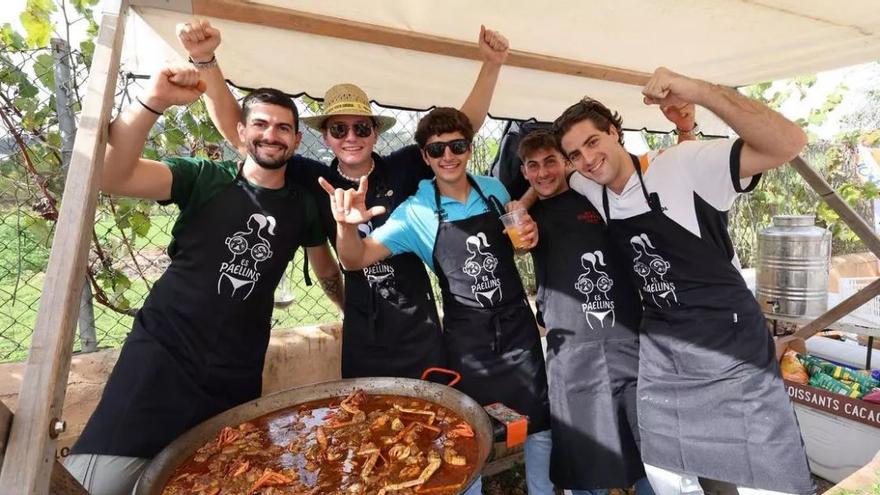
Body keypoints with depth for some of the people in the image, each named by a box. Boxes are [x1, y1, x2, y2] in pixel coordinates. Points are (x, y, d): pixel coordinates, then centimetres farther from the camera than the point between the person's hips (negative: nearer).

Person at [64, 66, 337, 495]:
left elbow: (327, 267, 19)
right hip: (164, 353, -2)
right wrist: (153, 102, -29)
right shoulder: (204, 179, -4)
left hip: (238, 372, 3)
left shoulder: (303, 205, 3)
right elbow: (110, 175, -19)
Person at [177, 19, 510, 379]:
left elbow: (465, 124, -4)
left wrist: (491, 66, -16)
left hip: (419, 332, 0)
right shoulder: (316, 181, -4)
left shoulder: (403, 168, -7)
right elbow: (236, 130, -5)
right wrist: (205, 60, -16)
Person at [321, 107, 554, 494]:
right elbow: (356, 260, -16)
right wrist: (347, 225, -37)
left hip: (518, 323, 3)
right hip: (466, 337, -2)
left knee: (539, 422, 15)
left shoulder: (495, 190, -1)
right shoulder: (416, 213, -11)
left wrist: (529, 236, -7)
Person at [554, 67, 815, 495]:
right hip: (660, 350, 6)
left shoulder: (684, 165, -17)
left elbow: (789, 143, -27)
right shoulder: (590, 189, 1)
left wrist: (698, 91, -36)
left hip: (730, 347, -5)